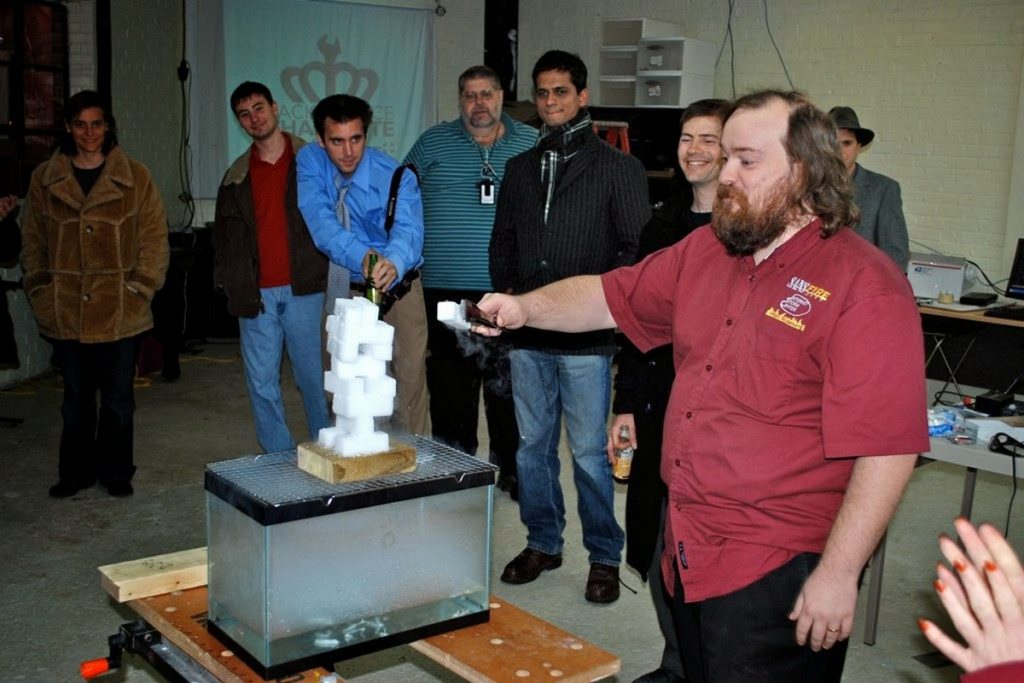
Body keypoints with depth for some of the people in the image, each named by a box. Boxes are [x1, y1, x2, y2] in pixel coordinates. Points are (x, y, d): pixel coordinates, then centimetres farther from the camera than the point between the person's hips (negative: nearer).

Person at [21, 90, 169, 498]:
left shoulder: (135, 178, 1)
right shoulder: (44, 180, 7)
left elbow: (155, 238, 0)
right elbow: (32, 242, 10)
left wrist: (140, 289, -7)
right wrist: (40, 293, 3)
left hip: (120, 311, -2)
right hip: (64, 312, 2)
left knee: (118, 398, 7)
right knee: (76, 398, 12)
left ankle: (116, 472, 22)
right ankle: (76, 472, 25)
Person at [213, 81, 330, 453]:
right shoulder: (237, 176, 15)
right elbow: (223, 237, 17)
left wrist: (324, 272, -8)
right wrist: (233, 286, 4)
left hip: (303, 290, -3)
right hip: (256, 296, 3)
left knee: (314, 378, 3)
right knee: (262, 385, 4)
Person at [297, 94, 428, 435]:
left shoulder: (396, 176, -21)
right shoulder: (309, 162, -14)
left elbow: (408, 230, -36)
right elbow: (320, 222, -27)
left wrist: (393, 264, -61)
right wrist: (362, 256, -47)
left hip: (399, 284, -2)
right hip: (345, 285, 2)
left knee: (410, 377, -1)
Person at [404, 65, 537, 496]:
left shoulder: (532, 145, 8)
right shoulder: (431, 144, 8)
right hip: (447, 290, 0)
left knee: (509, 388, 6)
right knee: (450, 388, 6)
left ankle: (511, 470, 19)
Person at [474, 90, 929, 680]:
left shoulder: (864, 284, -15)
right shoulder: (704, 251, 7)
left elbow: (887, 448, -19)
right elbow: (611, 297, 18)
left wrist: (838, 574, -19)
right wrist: (526, 307, 0)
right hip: (685, 553, 7)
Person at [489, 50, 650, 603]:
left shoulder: (618, 168, 0)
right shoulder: (521, 167, 14)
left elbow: (634, 248, -3)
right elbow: (502, 241, 19)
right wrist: (508, 292, 4)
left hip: (586, 338, -5)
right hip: (528, 333, 5)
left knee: (589, 453, 1)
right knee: (532, 445, 13)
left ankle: (604, 556, 16)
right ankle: (542, 542, 29)